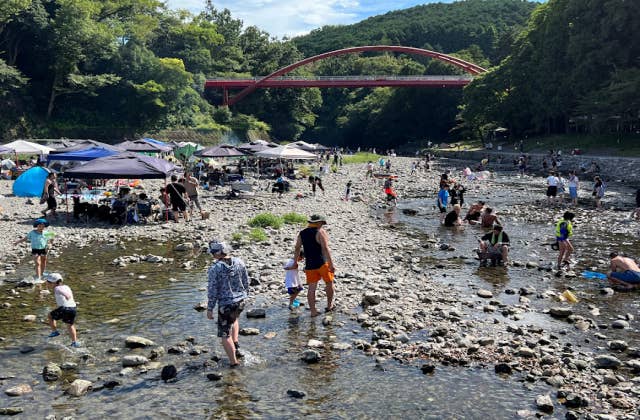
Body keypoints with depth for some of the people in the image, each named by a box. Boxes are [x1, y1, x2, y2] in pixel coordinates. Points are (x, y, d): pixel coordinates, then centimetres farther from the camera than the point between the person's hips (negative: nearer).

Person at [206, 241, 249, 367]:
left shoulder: (214, 268, -18)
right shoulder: (239, 262, -4)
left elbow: (212, 290, -14)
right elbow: (246, 281, 5)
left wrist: (210, 309, -5)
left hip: (225, 304, -5)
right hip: (240, 300, 6)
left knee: (225, 334, 9)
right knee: (234, 319, 37)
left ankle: (233, 362, 10)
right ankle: (235, 346, 31)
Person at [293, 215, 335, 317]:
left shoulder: (302, 233, 7)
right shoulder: (320, 232, -11)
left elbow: (297, 249, 14)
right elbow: (325, 249, -19)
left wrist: (295, 262, 27)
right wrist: (331, 265, -20)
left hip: (309, 265, 5)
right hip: (321, 263, -4)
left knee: (311, 288, 6)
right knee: (329, 283, 16)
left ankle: (313, 311, 6)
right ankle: (329, 306, 25)